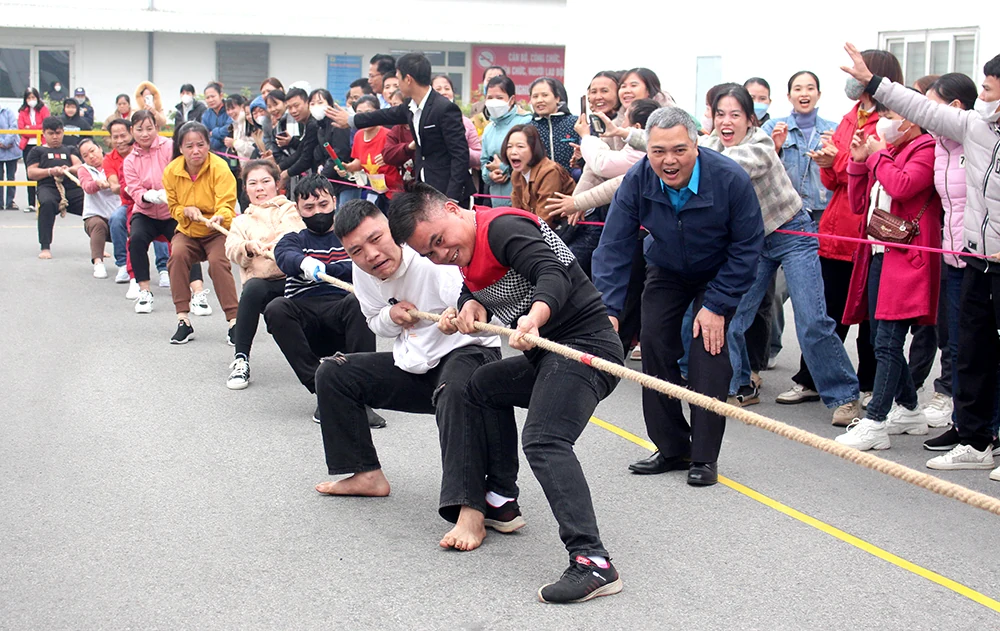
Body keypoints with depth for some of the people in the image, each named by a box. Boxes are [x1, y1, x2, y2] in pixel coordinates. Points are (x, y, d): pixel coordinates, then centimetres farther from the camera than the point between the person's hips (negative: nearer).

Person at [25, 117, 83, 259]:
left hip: (72, 188, 2)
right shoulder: (37, 151, 26)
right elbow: (31, 173, 12)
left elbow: (79, 166, 13)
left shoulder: (70, 150, 32)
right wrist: (51, 171, -6)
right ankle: (45, 247, -37)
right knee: (47, 203, -39)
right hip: (48, 187, -2)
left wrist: (68, 169, -11)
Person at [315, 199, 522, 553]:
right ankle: (367, 474, 14)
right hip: (412, 366, 8)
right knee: (332, 374, 4)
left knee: (456, 391, -42)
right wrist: (392, 317, -9)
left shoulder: (433, 259, -26)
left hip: (467, 353, -8)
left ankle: (471, 511, -51)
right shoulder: (363, 272, -3)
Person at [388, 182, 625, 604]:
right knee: (479, 387, 27)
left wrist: (535, 316, -49)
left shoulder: (502, 228, -16)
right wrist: (469, 307, -8)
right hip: (548, 354, 11)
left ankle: (592, 562, -39)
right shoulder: (466, 252, 15)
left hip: (586, 345, -11)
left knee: (544, 441, -28)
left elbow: (553, 274, -30)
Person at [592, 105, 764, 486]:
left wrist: (717, 305, -21)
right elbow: (613, 248, -20)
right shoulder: (637, 181, -24)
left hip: (719, 273, -3)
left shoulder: (731, 179, -31)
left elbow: (747, 247, -20)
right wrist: (609, 309, -30)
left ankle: (705, 457, -6)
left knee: (709, 352, -15)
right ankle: (671, 448, 8)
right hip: (666, 271, 3)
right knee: (654, 347, -6)